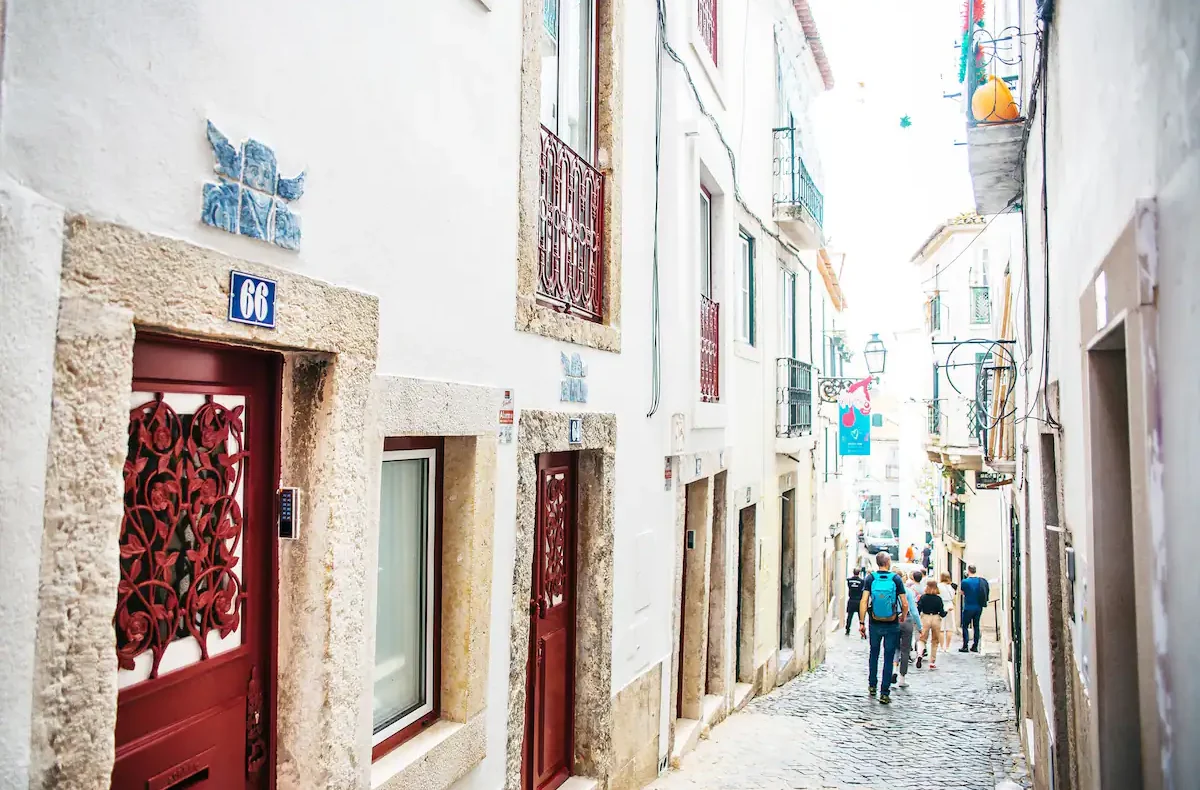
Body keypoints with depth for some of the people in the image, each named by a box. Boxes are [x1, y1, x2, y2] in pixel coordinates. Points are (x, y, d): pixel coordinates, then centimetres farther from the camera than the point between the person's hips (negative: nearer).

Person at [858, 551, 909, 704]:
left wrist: (861, 622, -5)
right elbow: (905, 604, -7)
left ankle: (872, 686, 28)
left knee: (874, 654, 20)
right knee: (888, 658, 4)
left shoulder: (870, 578, -4)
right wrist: (903, 618, 12)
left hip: (875, 624, 1)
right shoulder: (896, 579, -6)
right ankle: (884, 693, 4)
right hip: (892, 625, -1)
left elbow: (864, 601, -10)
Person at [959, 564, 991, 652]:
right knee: (976, 626, 11)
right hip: (978, 607, 5)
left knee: (965, 626, 4)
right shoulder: (980, 581, -1)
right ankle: (975, 646, 13)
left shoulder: (965, 581, -14)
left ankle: (965, 646, 1)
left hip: (968, 608, -4)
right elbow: (985, 593, 10)